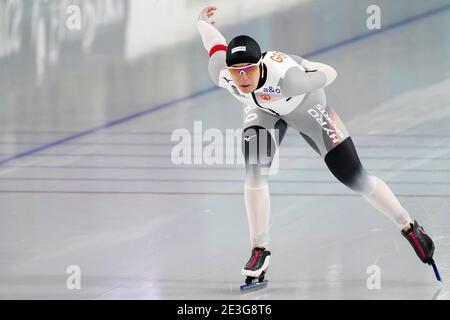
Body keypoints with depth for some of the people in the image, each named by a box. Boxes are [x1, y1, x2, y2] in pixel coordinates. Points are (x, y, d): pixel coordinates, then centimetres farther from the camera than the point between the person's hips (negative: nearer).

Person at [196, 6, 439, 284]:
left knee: (354, 178, 0)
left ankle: (410, 228, 18)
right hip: (263, 110, 3)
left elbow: (329, 74, -28)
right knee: (255, 173, -17)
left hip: (306, 108, -3)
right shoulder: (221, 74, -34)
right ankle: (261, 250, -2)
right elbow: (214, 40, -13)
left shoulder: (286, 77, -47)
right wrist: (204, 21, 8)